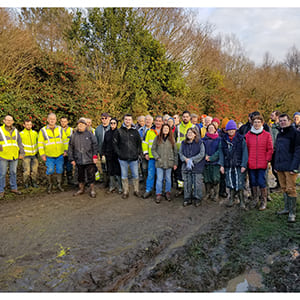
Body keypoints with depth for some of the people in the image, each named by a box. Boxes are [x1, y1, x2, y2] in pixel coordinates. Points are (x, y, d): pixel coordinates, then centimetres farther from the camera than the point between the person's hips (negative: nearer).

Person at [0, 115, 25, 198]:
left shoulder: (15, 131, 11)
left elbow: (19, 142, 13)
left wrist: (22, 153, 9)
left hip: (14, 156, 4)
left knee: (13, 173, 12)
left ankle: (14, 188, 23)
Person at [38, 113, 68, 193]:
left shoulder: (60, 129, 5)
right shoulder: (43, 130, -2)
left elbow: (65, 140, 11)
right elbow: (40, 144, -1)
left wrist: (65, 150, 4)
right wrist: (42, 154, -6)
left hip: (60, 155, 2)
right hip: (49, 156, -2)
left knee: (60, 170, 8)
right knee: (50, 171, 0)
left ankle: (59, 184, 24)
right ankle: (50, 185, 19)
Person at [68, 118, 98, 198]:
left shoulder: (90, 134, -1)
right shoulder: (74, 135, 7)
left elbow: (94, 145, -3)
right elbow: (70, 148, 11)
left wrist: (95, 156, -10)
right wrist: (71, 159, 7)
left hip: (89, 160, -3)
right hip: (79, 160, 3)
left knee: (91, 175, 3)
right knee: (80, 175, 15)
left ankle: (92, 190, 17)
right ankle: (81, 189, 31)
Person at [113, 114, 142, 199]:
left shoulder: (135, 131, 5)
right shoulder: (119, 131, 2)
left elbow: (139, 143, 10)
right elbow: (114, 143, 5)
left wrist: (139, 152, 1)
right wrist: (118, 152, -3)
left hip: (134, 157, 0)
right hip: (123, 158, 0)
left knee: (135, 175, 6)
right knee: (124, 175, 9)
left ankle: (136, 190, 22)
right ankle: (125, 192, 21)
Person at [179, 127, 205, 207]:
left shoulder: (199, 143, -3)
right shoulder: (183, 143, 10)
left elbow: (202, 154, -10)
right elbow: (180, 153, 8)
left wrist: (191, 159, -15)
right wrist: (186, 159, -11)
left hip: (197, 167, -3)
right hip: (186, 167, 4)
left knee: (197, 184, 3)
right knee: (187, 183, 8)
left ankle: (197, 199, 18)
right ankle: (187, 199, 20)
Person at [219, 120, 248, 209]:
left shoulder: (241, 139, -1)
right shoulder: (223, 140, 8)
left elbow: (245, 152, -3)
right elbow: (221, 153, 9)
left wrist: (243, 165, -9)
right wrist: (221, 165, 3)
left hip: (238, 165, -3)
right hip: (228, 166, 3)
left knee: (239, 184, -2)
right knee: (230, 183, 9)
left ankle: (242, 201, 9)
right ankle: (231, 199, 23)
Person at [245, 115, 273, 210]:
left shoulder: (267, 135, 3)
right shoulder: (248, 135, 5)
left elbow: (270, 149, 4)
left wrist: (267, 160, -4)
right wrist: (246, 160, 1)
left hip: (262, 164, -2)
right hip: (251, 163, 2)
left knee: (261, 182, -2)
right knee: (253, 182, 10)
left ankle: (264, 201, 14)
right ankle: (255, 199, 26)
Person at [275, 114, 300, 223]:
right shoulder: (279, 134, 17)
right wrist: (276, 165, 14)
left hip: (290, 167, -7)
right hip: (280, 167, 7)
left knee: (290, 189, -5)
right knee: (284, 188, 13)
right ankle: (287, 208, 25)